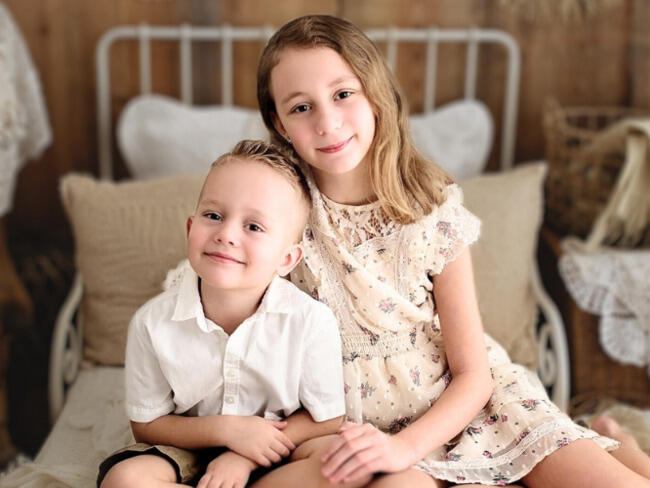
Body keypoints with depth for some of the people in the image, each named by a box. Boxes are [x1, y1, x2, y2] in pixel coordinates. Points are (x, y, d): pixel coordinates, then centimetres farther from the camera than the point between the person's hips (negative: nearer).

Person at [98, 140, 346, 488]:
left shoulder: (311, 321, -23)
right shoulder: (154, 323, -18)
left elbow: (326, 420, -9)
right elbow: (147, 425, -5)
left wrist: (245, 458, -18)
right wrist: (225, 429, -20)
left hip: (276, 456, -1)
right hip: (191, 449, 2)